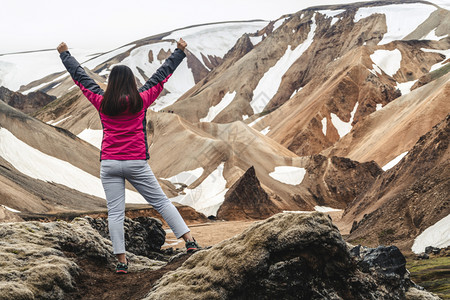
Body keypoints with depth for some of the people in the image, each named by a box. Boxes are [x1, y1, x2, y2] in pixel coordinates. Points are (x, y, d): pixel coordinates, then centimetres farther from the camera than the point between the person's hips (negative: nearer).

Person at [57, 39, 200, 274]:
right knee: (161, 202, 6)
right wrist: (180, 52, 17)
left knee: (115, 212, 2)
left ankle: (121, 260, -1)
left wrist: (64, 54, 26)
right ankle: (189, 240, 2)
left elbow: (79, 76, 13)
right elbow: (162, 75, 7)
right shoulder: (141, 100, -3)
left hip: (109, 164, 1)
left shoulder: (102, 102, 1)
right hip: (136, 163, -1)